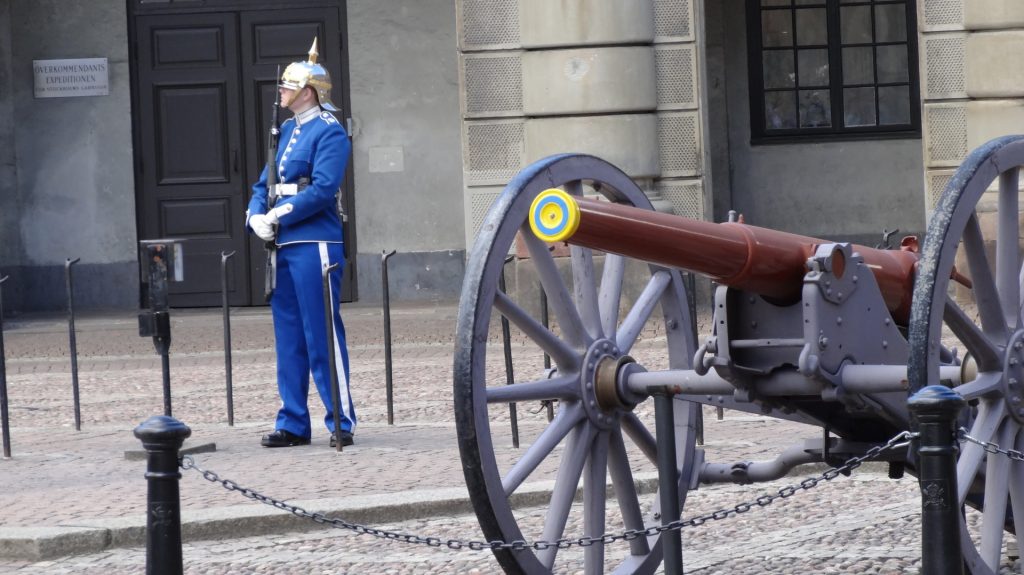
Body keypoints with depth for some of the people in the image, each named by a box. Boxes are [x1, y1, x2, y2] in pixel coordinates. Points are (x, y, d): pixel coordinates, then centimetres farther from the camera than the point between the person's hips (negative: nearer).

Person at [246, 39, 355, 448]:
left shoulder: (329, 133, -8)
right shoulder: (287, 131, 17)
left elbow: (322, 190, -18)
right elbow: (265, 183, 17)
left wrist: (278, 216, -15)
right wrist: (256, 217, -2)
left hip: (315, 245, -8)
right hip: (283, 246, 8)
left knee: (322, 336, -6)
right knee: (288, 337, 10)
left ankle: (342, 422, -1)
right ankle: (293, 424, 15)